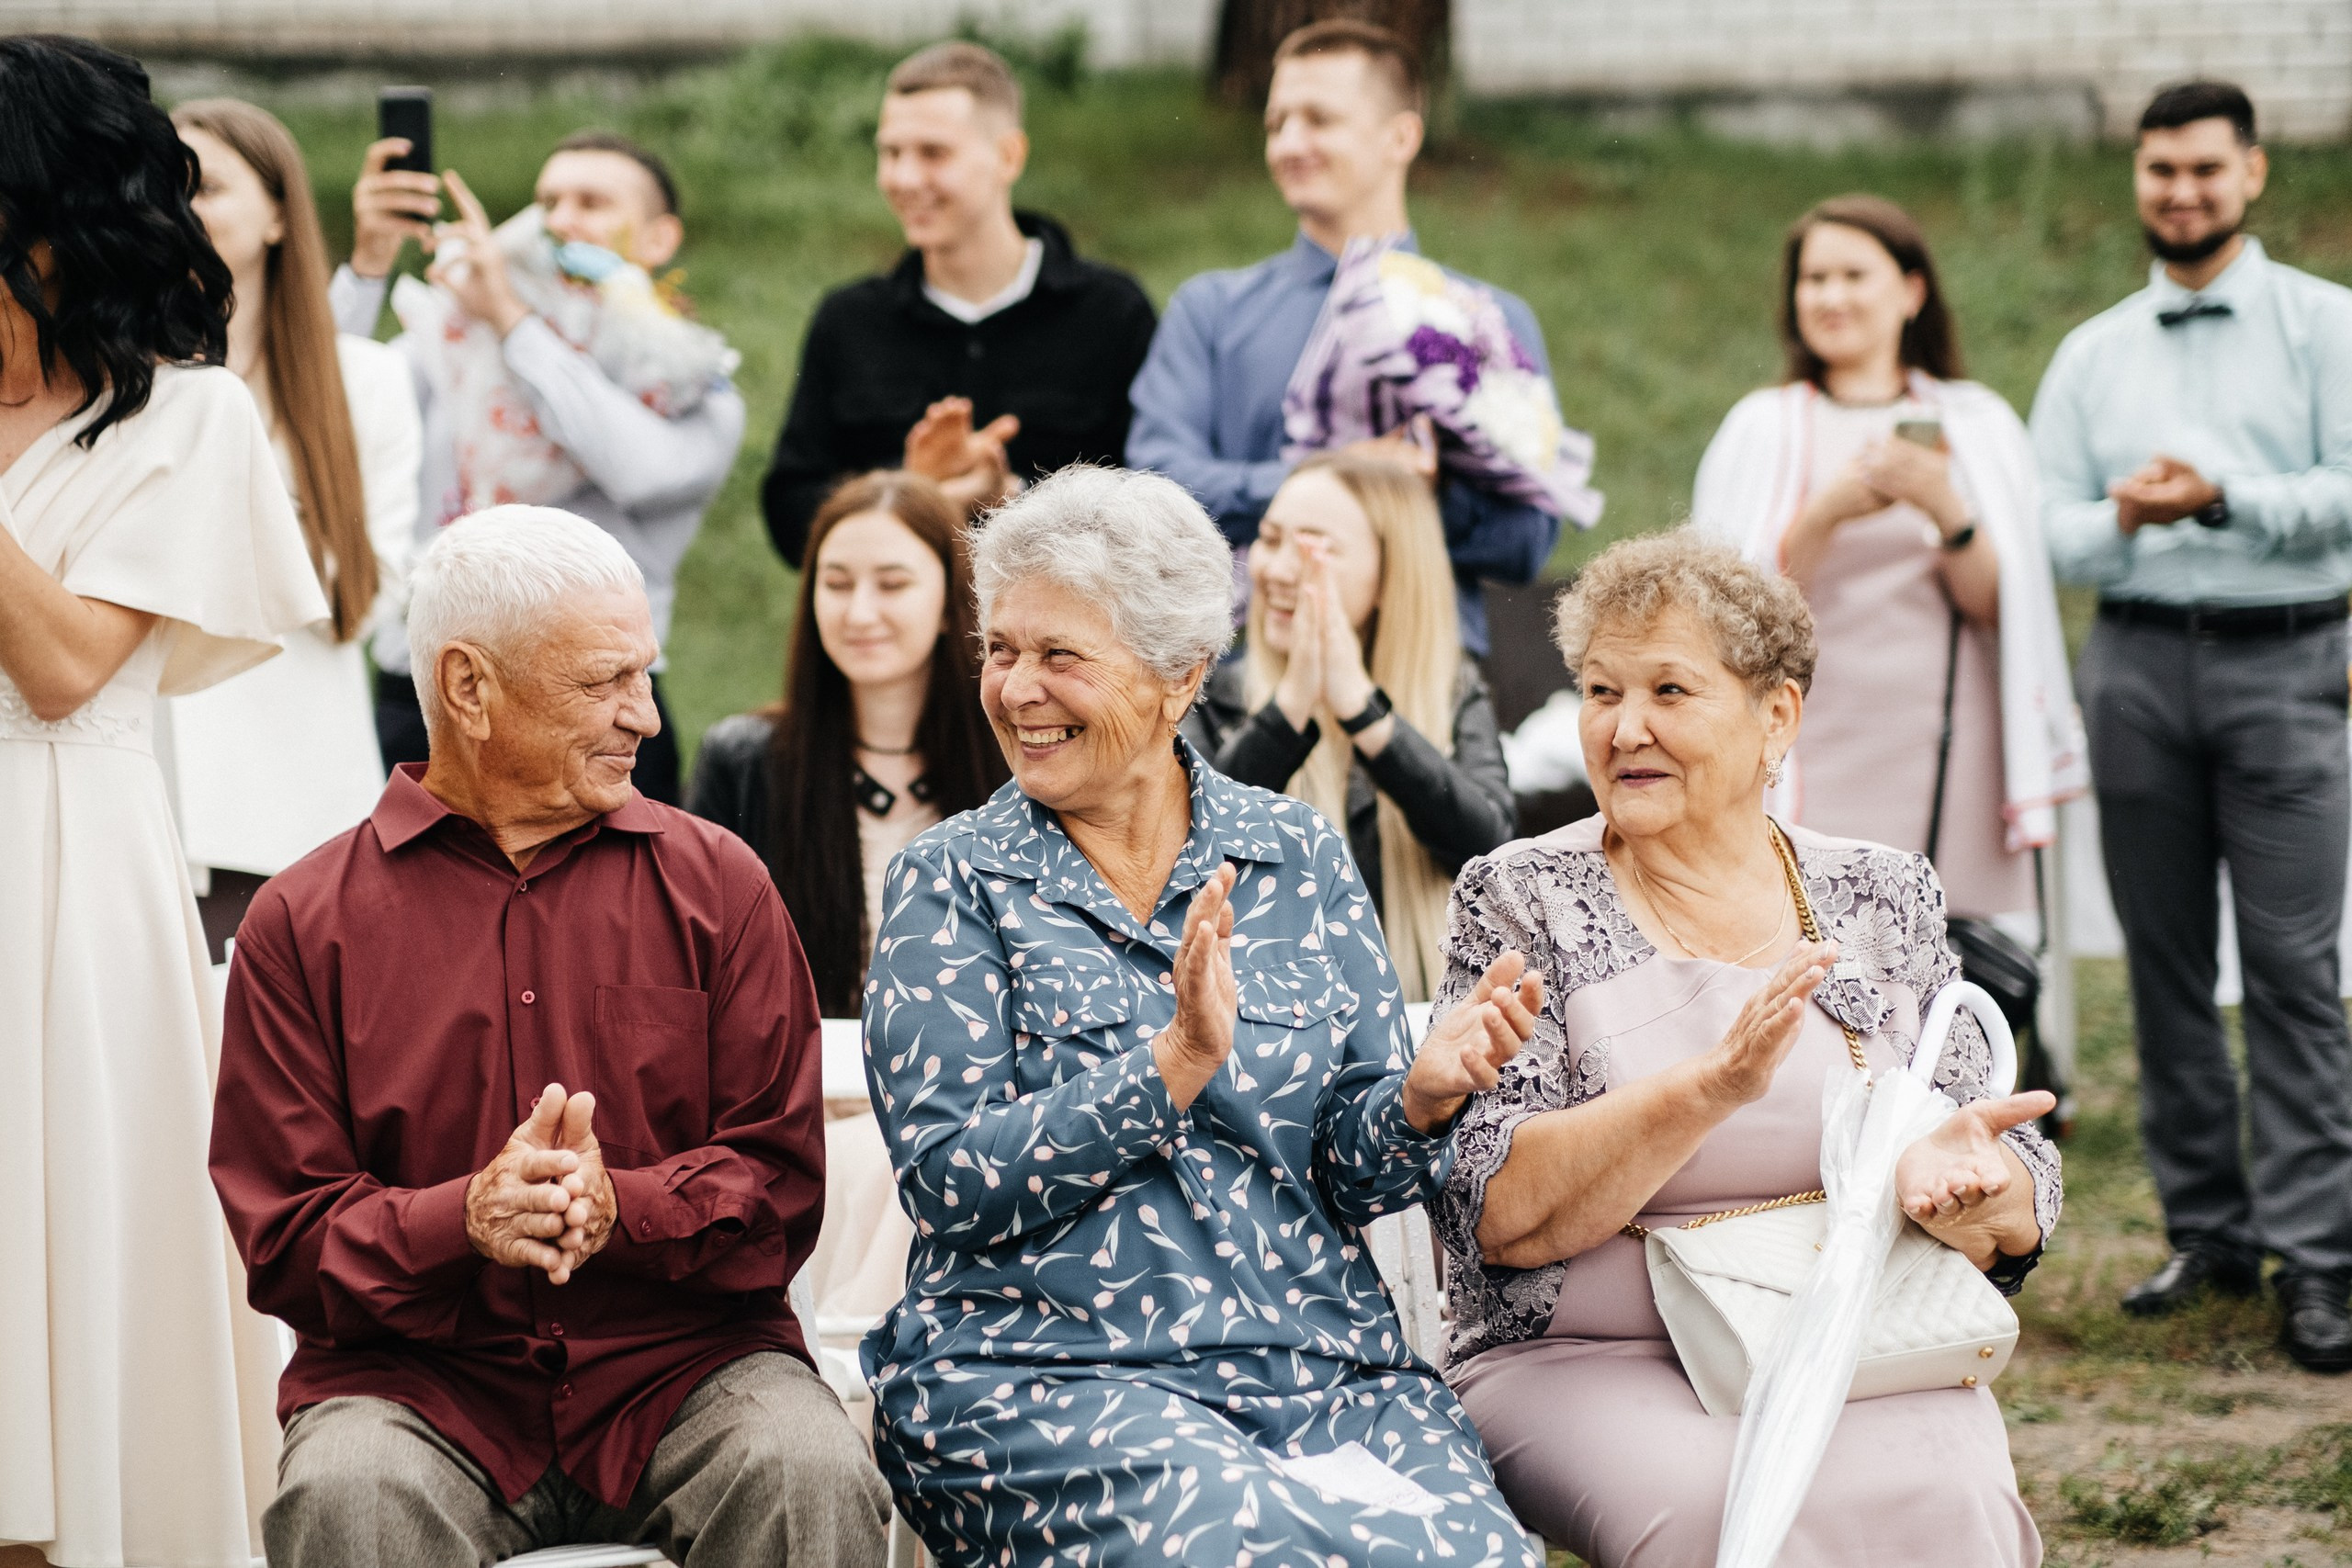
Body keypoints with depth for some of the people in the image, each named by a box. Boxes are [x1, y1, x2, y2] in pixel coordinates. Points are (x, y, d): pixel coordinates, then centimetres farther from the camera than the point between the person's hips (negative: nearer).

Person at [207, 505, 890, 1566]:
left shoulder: (715, 884, 10)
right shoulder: (306, 922, 6)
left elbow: (781, 1186, 4)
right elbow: (284, 1239, 1)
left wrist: (619, 1208, -17)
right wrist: (465, 1220, -19)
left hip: (683, 1366, 1)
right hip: (418, 1378, -1)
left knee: (810, 1477, -30)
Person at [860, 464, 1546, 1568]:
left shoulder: (1300, 860, 11)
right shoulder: (954, 884, 5)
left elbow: (1353, 1177, 10)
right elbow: (949, 1180, -6)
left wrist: (1422, 1096, -12)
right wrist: (1175, 1065, -17)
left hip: (1319, 1357, 3)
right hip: (1042, 1378, -2)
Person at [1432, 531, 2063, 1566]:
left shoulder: (1886, 898, 11)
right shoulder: (1522, 898, 3)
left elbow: (2016, 1228, 9)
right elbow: (1502, 1216, -10)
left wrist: (1952, 1182, -16)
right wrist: (1713, 1086, -24)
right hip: (1589, 1366, -2)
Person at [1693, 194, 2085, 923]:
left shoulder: (1979, 424, 12)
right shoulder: (1762, 427, 10)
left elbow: (1995, 606, 2)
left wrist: (1943, 506, -13)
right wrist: (1829, 513, -13)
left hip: (1946, 745, 1)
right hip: (1817, 749, -1)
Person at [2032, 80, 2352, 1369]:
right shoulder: (2092, 355, 15)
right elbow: (2044, 530, 8)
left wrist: (2223, 500, -17)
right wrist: (2123, 516, -12)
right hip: (2137, 663, 4)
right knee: (2165, 961, 5)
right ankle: (2208, 1229, 12)